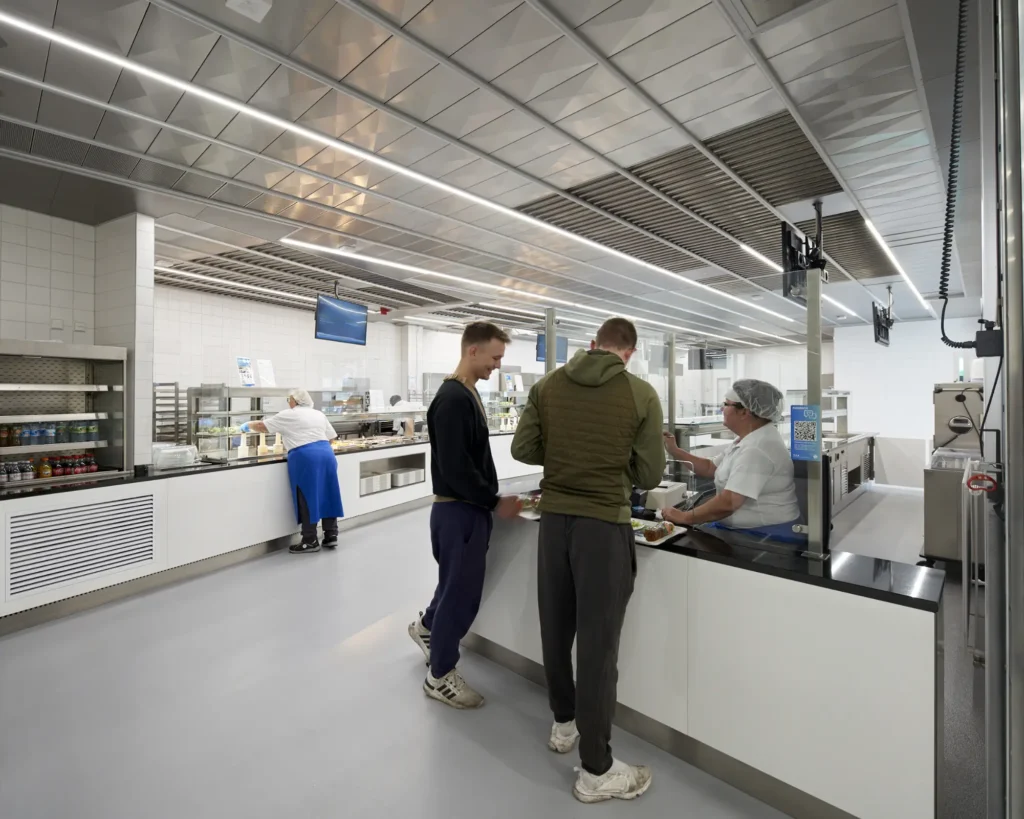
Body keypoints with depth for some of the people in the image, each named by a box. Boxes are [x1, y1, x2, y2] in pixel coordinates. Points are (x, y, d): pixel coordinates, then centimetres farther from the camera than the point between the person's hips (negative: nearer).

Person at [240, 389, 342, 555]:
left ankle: (310, 541, 6)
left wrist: (248, 425, 31)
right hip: (326, 454, 6)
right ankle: (331, 536, 14)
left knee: (307, 499, 0)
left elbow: (261, 426, 12)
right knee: (327, 496, 10)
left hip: (305, 458, -6)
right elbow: (332, 437, 22)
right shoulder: (319, 414, 20)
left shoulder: (288, 415, 4)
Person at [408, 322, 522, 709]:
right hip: (458, 510, -10)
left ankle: (427, 626, 50)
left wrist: (490, 499, 14)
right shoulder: (453, 399, -22)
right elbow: (454, 468, -26)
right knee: (463, 591, 4)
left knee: (460, 585, 25)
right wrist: (495, 503, -18)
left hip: (468, 507, 10)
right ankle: (440, 677, 23)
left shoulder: (468, 393, 11)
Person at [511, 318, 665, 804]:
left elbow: (522, 449, 2)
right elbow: (650, 476, -5)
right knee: (598, 643, 8)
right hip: (604, 524, -4)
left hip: (553, 517, 4)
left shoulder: (547, 385, -1)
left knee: (556, 627, 21)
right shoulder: (641, 394, -9)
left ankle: (564, 724, 43)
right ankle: (596, 771, 25)